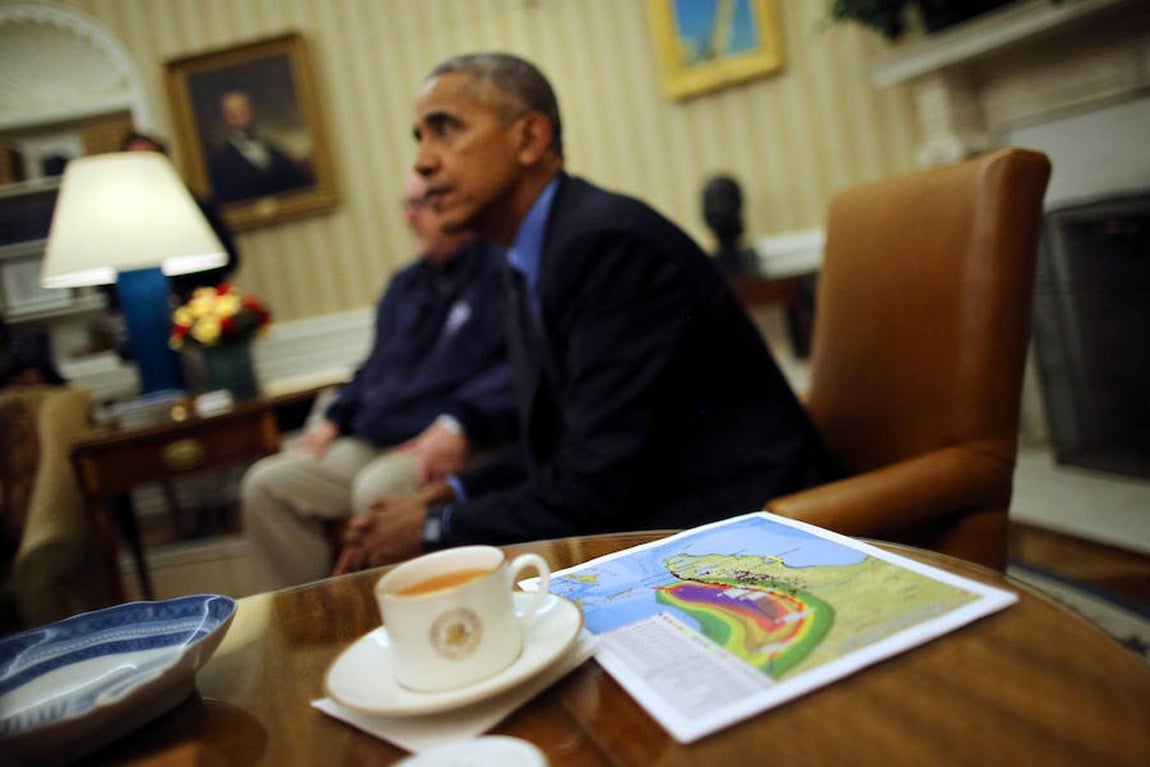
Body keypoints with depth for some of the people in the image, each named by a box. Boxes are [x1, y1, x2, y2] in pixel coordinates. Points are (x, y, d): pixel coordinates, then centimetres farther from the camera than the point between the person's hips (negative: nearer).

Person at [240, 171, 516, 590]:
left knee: (377, 488, -35)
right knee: (266, 484, -4)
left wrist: (458, 424, -26)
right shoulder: (406, 285, 24)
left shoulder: (502, 270, -3)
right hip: (374, 445, 8)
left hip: (464, 444, -8)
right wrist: (334, 419, 14)